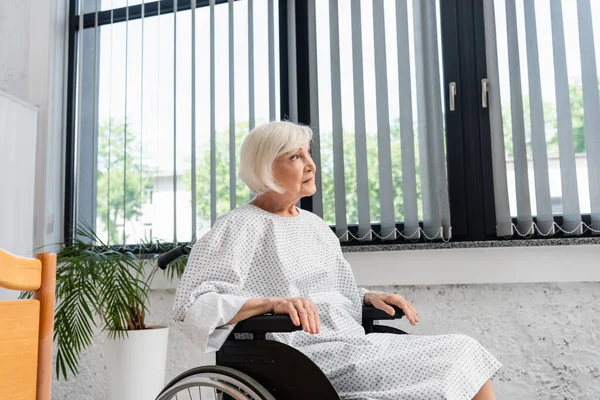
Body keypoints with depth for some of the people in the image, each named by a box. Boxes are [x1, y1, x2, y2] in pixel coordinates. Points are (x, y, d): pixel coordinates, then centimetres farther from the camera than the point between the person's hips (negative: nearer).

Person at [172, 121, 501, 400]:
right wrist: (273, 302, -27)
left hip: (355, 343, 8)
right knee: (456, 360, -18)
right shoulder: (239, 227, -4)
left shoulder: (314, 224, 19)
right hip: (305, 357, -8)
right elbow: (193, 305, -14)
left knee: (463, 350, -9)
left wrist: (369, 297, 5)